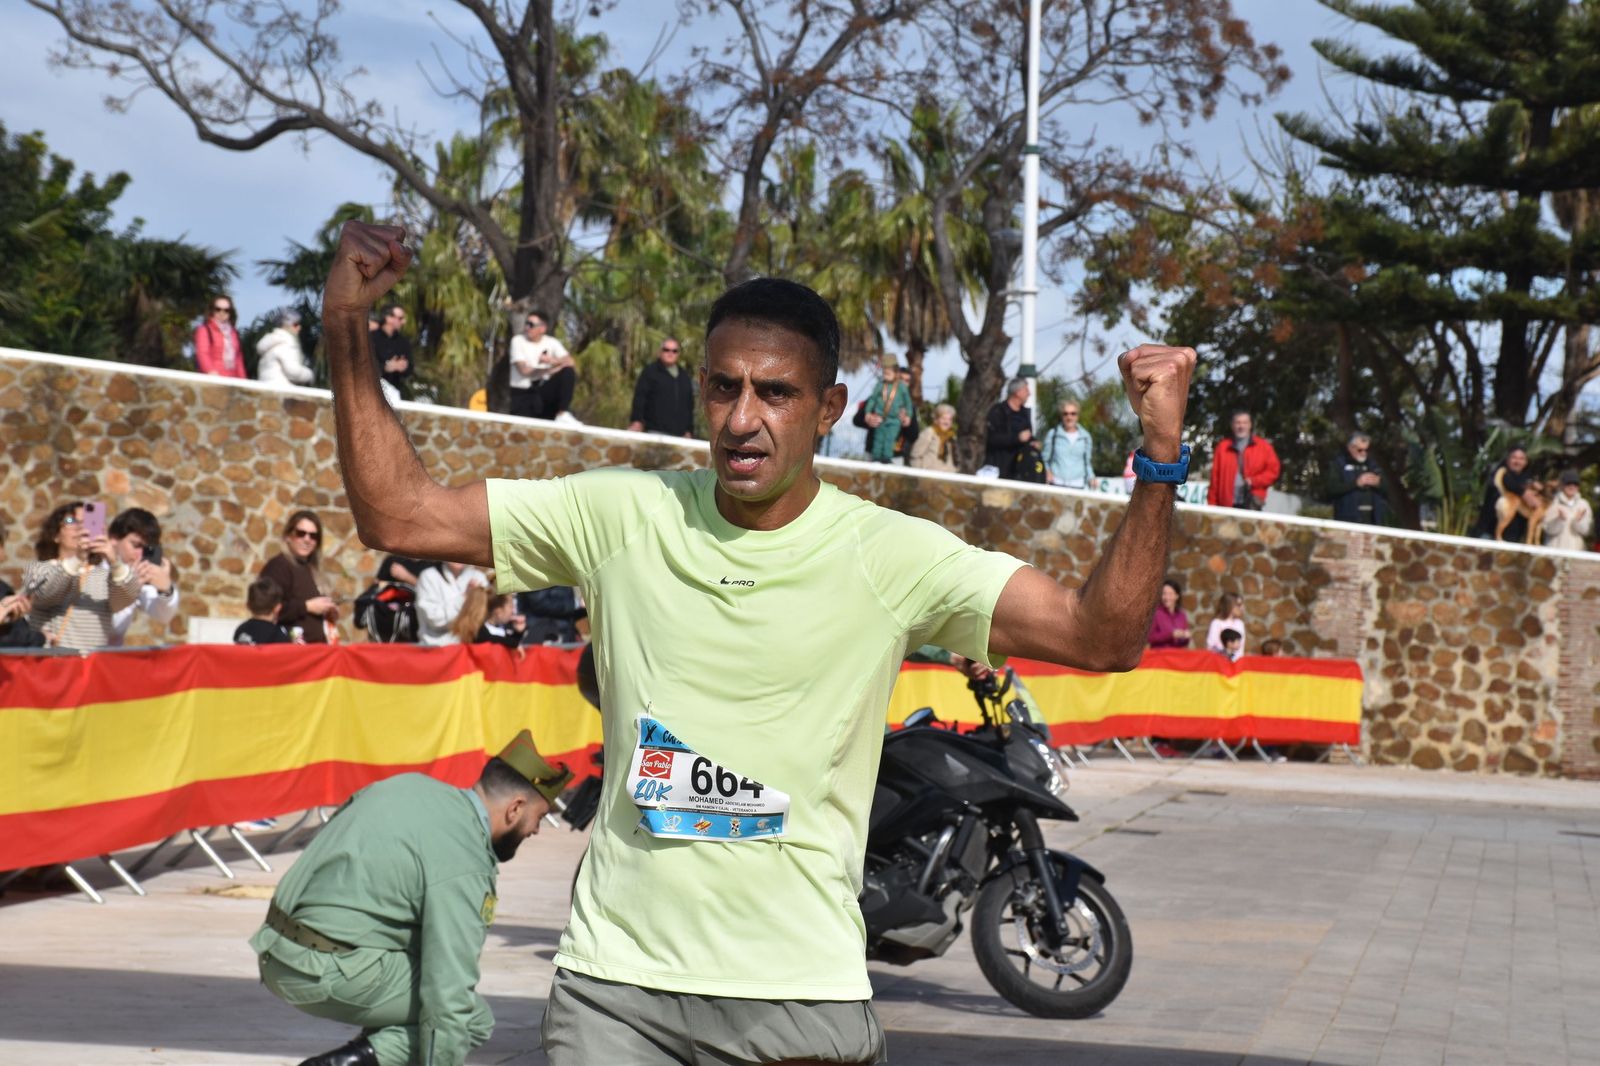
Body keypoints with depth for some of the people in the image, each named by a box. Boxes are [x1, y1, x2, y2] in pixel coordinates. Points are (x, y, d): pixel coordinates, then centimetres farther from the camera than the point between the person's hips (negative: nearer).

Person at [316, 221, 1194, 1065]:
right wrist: (346, 332, -10)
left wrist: (1160, 460, -26)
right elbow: (398, 517, 0)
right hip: (612, 980, 2)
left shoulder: (890, 556, -6)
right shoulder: (621, 514, 0)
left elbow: (1099, 638, -13)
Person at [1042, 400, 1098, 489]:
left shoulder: (1085, 437, 11)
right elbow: (1045, 459, 9)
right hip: (1056, 483, -2)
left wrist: (1091, 478, 4)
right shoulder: (1053, 434, 5)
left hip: (1078, 485, 2)